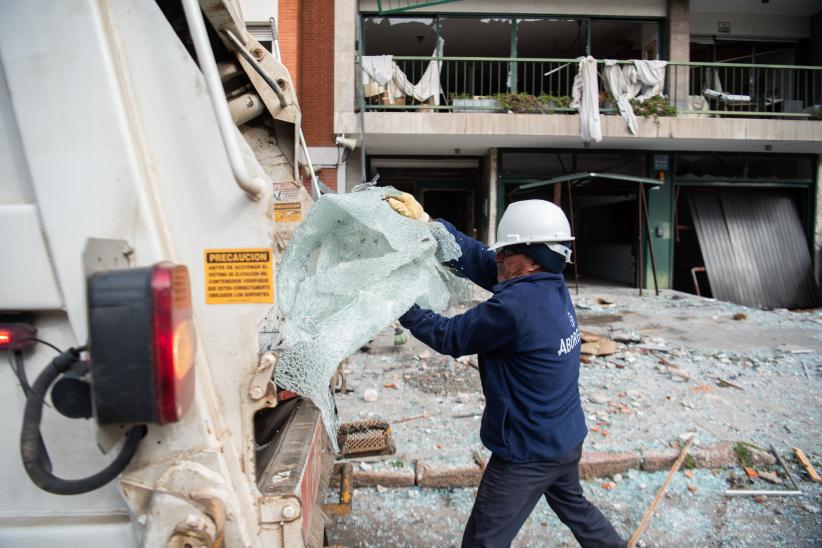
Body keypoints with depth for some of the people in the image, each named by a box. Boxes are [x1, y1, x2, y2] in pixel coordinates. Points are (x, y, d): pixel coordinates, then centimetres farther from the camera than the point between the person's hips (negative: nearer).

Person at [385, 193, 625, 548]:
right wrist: (426, 222, -4)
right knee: (572, 505, 35)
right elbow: (477, 258, -3)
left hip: (529, 453, -8)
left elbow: (448, 337, -18)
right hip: (568, 438, 8)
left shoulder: (515, 307, -31)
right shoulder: (552, 286, -5)